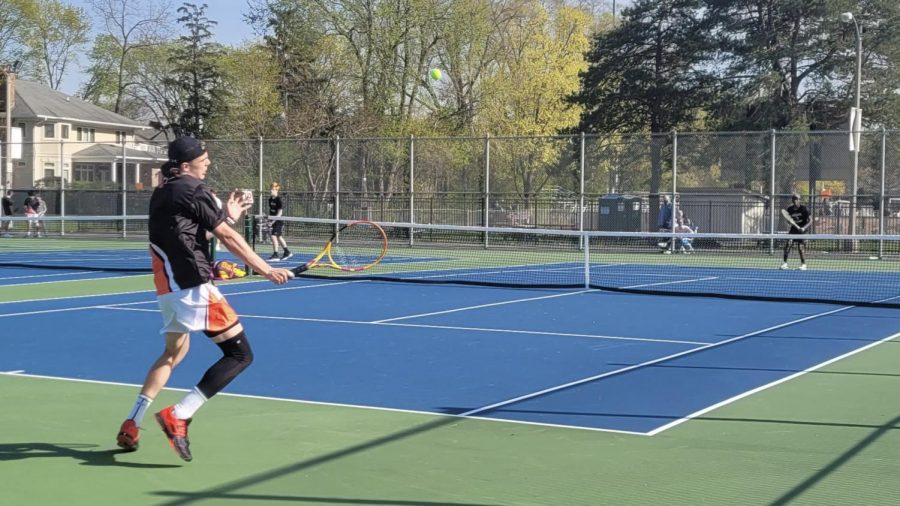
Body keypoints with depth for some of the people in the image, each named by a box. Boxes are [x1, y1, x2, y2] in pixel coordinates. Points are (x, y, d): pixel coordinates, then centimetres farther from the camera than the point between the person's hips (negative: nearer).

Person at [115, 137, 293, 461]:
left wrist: (226, 217, 23)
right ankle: (178, 416, -12)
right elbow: (227, 237, -11)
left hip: (167, 287, 9)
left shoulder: (161, 194, 16)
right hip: (193, 286, -9)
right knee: (240, 354, -6)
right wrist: (267, 270, -11)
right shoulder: (193, 190, -8)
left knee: (174, 352, 28)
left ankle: (131, 425, 26)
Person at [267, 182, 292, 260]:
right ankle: (287, 252, 27)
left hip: (278, 221, -9)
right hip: (273, 221, 9)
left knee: (274, 236, -12)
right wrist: (269, 219, 14)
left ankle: (275, 255, -8)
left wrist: (273, 221, -22)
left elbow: (280, 212, -17)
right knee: (279, 237, 15)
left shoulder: (279, 200, -14)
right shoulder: (270, 199, 10)